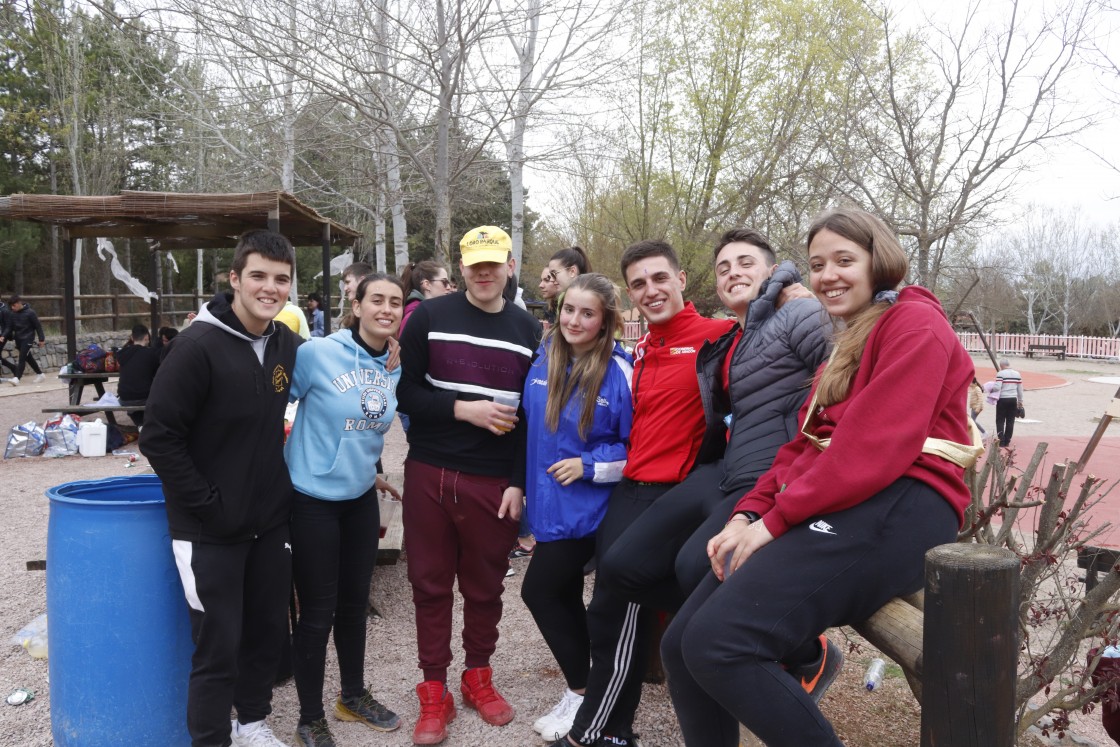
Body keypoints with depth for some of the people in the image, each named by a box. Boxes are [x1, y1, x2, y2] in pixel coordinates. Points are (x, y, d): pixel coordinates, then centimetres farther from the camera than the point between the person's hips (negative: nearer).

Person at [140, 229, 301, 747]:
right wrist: (208, 506, -17)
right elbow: (158, 436, -18)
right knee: (219, 647, 3)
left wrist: (280, 488, 11)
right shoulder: (198, 346, -18)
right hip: (210, 529, -6)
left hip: (270, 521, 6)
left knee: (269, 632, 17)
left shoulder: (287, 344, 2)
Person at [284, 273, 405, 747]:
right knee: (317, 611, 3)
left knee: (355, 602, 18)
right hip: (313, 499, -5)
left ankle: (354, 695, 38)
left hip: (362, 498, 5)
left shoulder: (397, 368, -1)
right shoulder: (316, 353, -16)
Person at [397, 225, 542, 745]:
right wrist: (462, 410, -17)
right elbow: (404, 393, -3)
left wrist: (519, 483, -4)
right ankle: (434, 692, 22)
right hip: (430, 475, -1)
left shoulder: (528, 329, 4)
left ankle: (478, 678, 32)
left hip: (495, 482, 1)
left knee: (485, 586, 12)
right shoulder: (429, 317, 0)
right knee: (430, 584, 8)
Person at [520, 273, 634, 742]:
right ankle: (583, 688, 35)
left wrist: (588, 465, -18)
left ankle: (582, 694, 17)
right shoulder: (544, 357, 0)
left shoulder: (619, 372, -16)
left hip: (586, 505, -6)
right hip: (549, 501, 6)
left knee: (539, 591, -3)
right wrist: (527, 484, 13)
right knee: (565, 595, 16)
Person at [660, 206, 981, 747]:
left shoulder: (914, 321, -1)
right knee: (680, 645, -4)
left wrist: (776, 520, -15)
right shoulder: (845, 342, 28)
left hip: (896, 510, -9)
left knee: (717, 642, -25)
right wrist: (748, 515, 3)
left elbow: (875, 445, -15)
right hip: (831, 509, 9)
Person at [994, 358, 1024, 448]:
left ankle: (1001, 441, -3)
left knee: (1000, 421, 3)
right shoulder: (1017, 374, 9)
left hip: (1003, 400, -4)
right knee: (1010, 421, 9)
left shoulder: (1000, 374, -8)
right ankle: (1007, 441, 11)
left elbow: (997, 387, -18)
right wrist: (1020, 401, 21)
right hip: (1013, 400, 5)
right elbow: (1020, 389, 14)